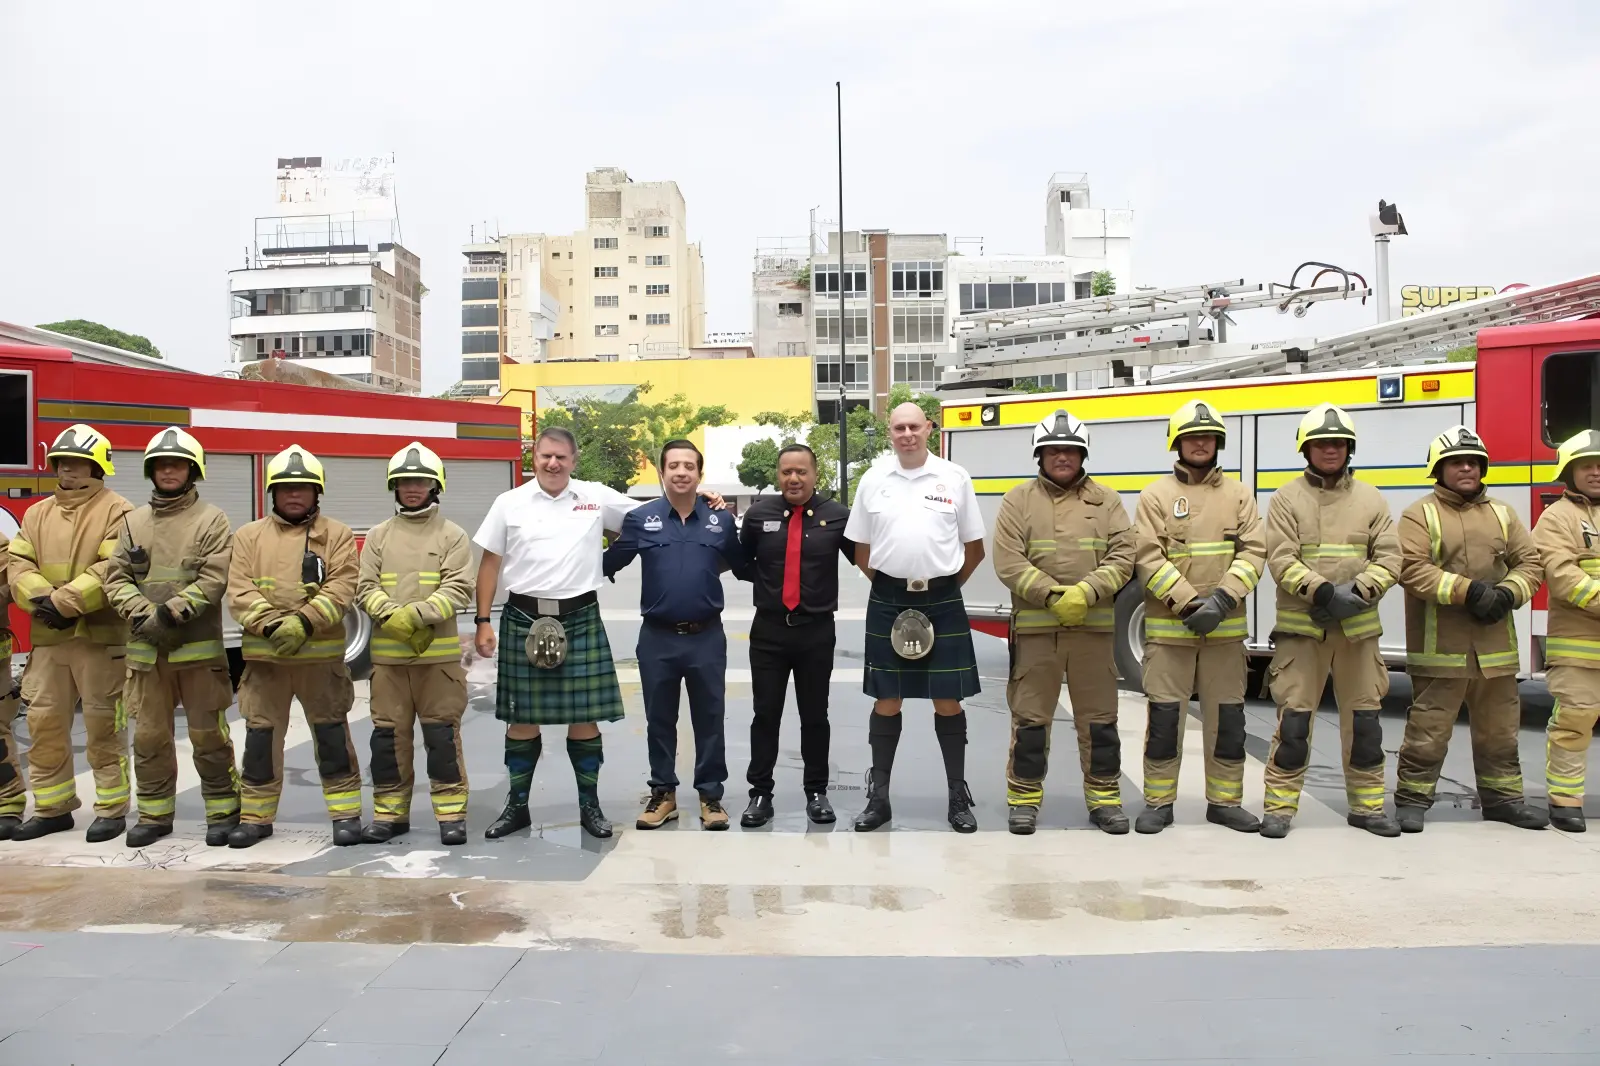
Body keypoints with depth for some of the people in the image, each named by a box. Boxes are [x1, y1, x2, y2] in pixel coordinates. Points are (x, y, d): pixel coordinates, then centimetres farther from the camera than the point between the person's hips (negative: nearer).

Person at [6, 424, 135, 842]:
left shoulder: (117, 511, -5)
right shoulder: (37, 514, 15)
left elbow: (114, 570, -15)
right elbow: (17, 566, 6)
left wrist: (64, 602, -19)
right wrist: (42, 599, -12)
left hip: (100, 636, -6)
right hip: (47, 638, 6)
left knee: (103, 726, 0)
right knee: (44, 722, 10)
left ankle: (112, 809, 10)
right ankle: (53, 807, 23)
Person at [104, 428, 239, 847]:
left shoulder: (211, 519, 0)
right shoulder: (133, 522, 11)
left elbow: (213, 580, -10)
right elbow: (117, 578, 5)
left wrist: (172, 612, -19)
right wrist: (143, 615, -12)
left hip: (198, 647, -4)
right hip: (146, 648, 4)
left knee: (208, 734, 2)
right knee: (149, 735, 9)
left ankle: (223, 811, 12)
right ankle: (154, 814, 21)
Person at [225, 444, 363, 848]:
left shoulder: (336, 534, 3)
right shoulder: (249, 536, 8)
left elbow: (341, 588, -8)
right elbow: (239, 592, -2)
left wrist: (303, 622, -20)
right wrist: (272, 625, -17)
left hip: (321, 653, -2)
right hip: (264, 653, 2)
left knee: (332, 734, 4)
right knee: (260, 735, 9)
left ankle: (345, 813, 13)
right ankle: (256, 816, 21)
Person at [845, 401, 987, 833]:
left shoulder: (954, 478, 0)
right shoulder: (873, 479, 3)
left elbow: (974, 548, 7)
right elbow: (861, 550, 10)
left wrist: (946, 585, 8)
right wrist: (888, 586, 8)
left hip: (942, 602, -1)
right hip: (888, 601, 1)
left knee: (948, 701, 4)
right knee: (887, 701, 7)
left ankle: (958, 797, 16)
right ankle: (878, 796, 16)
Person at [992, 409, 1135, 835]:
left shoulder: (1106, 501, 8)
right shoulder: (1018, 500, 2)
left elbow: (1122, 557, -1)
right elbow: (1008, 562, -7)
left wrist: (1085, 593, -16)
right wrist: (1053, 596, -16)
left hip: (1093, 626, 2)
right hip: (1034, 626, -1)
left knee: (1099, 718, 9)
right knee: (1030, 717, 5)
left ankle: (1104, 799, 21)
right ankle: (1024, 799, 16)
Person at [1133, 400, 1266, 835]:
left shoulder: (1237, 494, 8)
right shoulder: (1155, 495, 1)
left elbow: (1253, 552, 0)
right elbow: (1149, 558, -7)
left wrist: (1222, 600, -14)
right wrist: (1190, 604, -16)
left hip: (1226, 628, 2)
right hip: (1168, 626, -2)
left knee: (1227, 716, 9)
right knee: (1165, 715, 2)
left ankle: (1225, 801, 22)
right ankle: (1158, 803, 13)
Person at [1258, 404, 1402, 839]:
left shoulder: (1370, 499, 9)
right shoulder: (1286, 499, 1)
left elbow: (1388, 558, 2)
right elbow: (1281, 560, -9)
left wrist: (1358, 592, -15)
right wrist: (1323, 592, -22)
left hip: (1358, 625, 3)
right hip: (1301, 625, -3)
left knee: (1364, 719, 9)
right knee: (1294, 717, -2)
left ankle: (1367, 805, 21)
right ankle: (1280, 805, 6)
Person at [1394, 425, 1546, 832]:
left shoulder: (1502, 514, 14)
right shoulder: (1420, 514, -2)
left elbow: (1529, 563, 13)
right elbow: (1412, 569, -14)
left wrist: (1508, 594, -7)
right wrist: (1468, 591, -20)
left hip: (1495, 645, 5)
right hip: (1440, 645, -5)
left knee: (1499, 728, 14)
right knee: (1429, 727, -2)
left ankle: (1502, 797, 28)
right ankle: (1412, 799, 8)